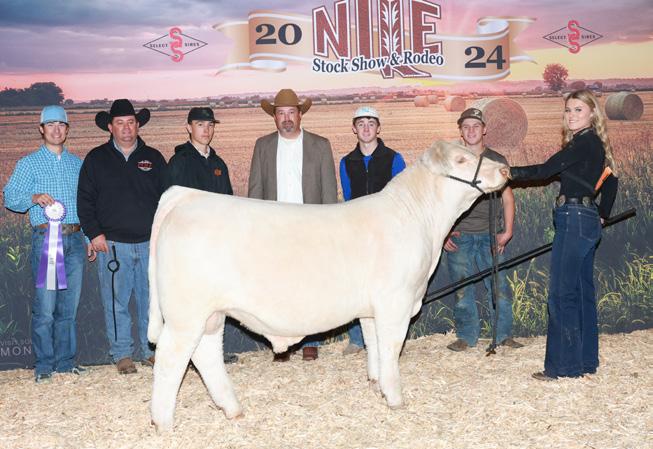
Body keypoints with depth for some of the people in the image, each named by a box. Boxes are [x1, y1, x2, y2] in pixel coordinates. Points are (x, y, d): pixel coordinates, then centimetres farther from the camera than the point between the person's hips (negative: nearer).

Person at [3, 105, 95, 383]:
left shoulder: (77, 164, 17)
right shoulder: (29, 163, 7)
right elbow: (10, 198, 1)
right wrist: (34, 198, -18)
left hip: (75, 239, 3)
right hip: (45, 239, -3)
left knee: (69, 305, 6)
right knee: (45, 306, -6)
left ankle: (66, 361, 15)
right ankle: (44, 365, 4)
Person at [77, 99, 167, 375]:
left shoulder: (153, 158, 11)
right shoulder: (96, 159, 6)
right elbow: (85, 201, 5)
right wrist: (94, 233, -4)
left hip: (150, 243, 2)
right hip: (113, 245, -1)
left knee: (151, 300, 6)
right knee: (117, 302, 2)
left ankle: (152, 350, 18)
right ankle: (122, 354, 14)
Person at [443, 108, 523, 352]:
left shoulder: (496, 160, 10)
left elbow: (507, 198, 10)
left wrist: (507, 231, 0)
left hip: (490, 235, 0)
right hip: (459, 236, 0)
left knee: (499, 287, -4)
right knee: (462, 290, 1)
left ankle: (504, 335, 7)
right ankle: (466, 336, 11)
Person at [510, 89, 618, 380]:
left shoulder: (585, 141, -12)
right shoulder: (595, 144, 17)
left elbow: (546, 170, -16)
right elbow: (611, 182, 26)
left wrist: (510, 172, -11)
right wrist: (601, 215, 27)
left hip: (574, 220, -10)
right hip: (586, 221, 10)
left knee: (562, 294, -6)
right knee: (582, 292, 13)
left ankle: (563, 365, -1)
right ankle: (586, 360, 21)